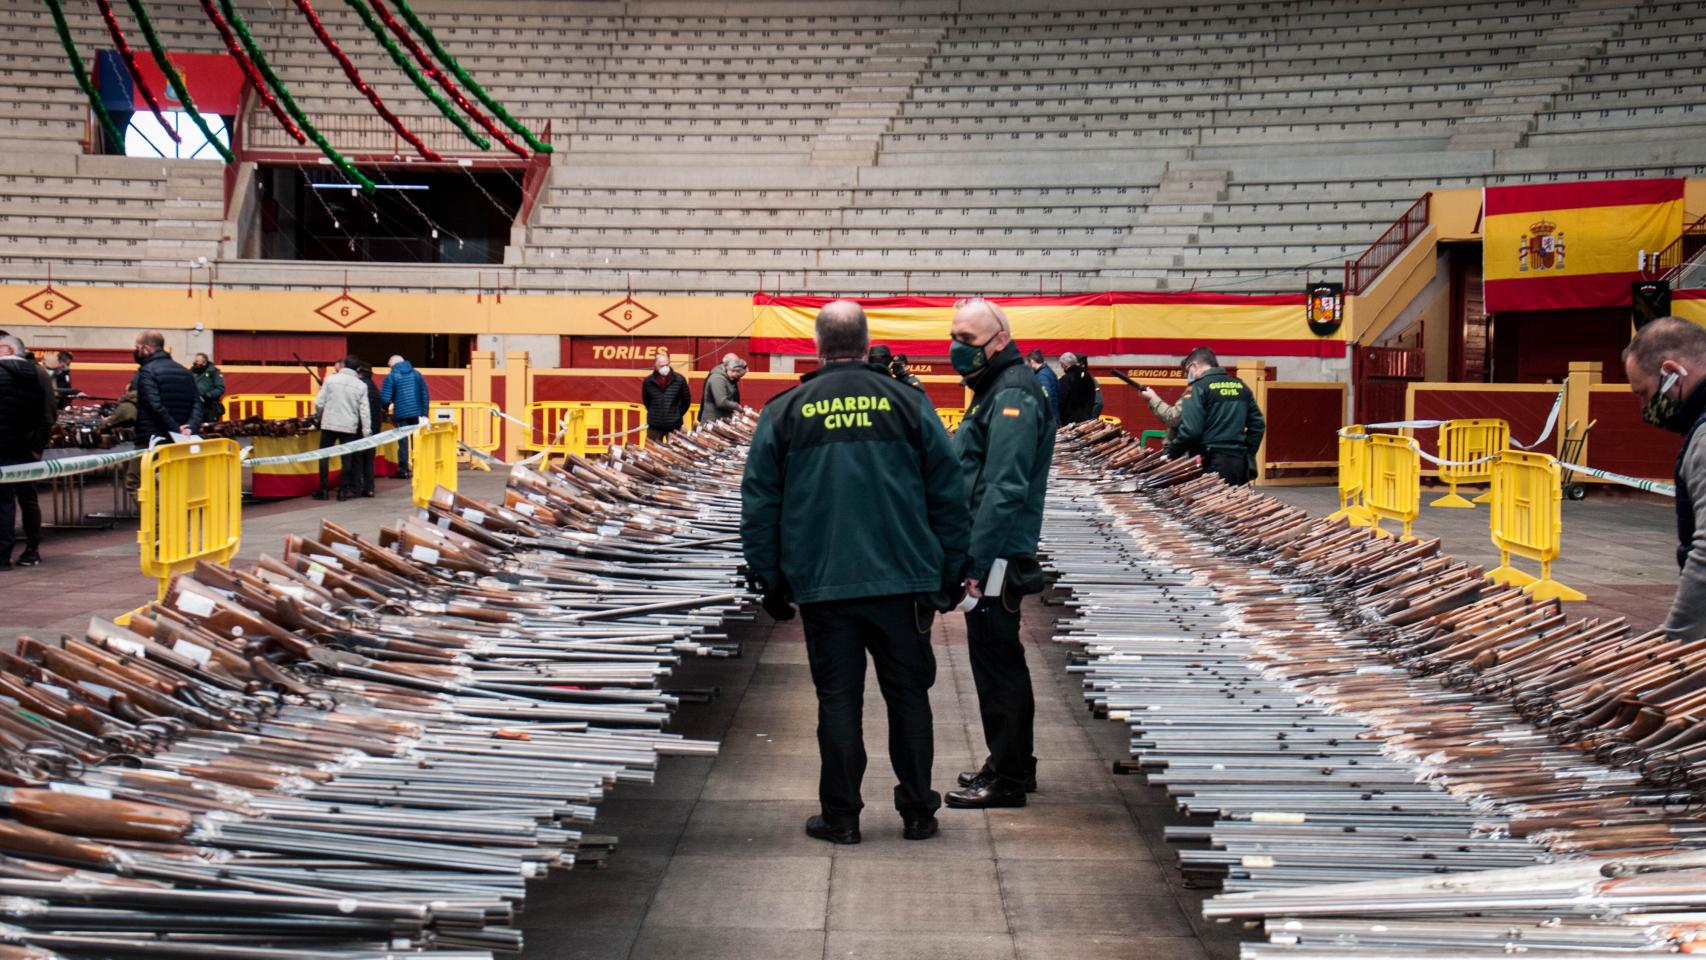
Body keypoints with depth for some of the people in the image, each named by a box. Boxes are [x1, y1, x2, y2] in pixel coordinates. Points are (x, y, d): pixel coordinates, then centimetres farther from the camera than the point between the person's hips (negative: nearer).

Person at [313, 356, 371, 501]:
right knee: (347, 458, 8)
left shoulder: (330, 379, -4)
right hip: (349, 426, 1)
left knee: (324, 457, 9)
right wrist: (366, 431, 2)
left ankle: (322, 490, 8)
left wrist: (318, 415, 17)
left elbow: (319, 402, -3)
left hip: (329, 424, -1)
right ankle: (344, 490, 7)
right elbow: (364, 410, -3)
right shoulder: (361, 385, -1)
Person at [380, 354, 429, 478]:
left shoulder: (391, 377, -4)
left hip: (401, 413, -4)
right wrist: (424, 413, 10)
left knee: (403, 442, 3)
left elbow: (385, 398, -9)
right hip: (417, 413, 4)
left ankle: (403, 470, 4)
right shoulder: (416, 374, 9)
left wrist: (385, 408, 12)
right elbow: (425, 394, 6)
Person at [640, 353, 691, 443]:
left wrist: (678, 414, 4)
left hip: (674, 425, -1)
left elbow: (686, 399, 5)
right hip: (654, 425, 1)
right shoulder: (649, 381, -2)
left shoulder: (679, 380, -6)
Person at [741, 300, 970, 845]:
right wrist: (951, 571, 10)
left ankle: (841, 816, 9)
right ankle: (918, 813, 15)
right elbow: (948, 494, 3)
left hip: (821, 583, 0)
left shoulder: (784, 413, 2)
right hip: (902, 580, 0)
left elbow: (760, 503, 5)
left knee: (838, 698, 6)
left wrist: (769, 580, 12)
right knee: (908, 693, 9)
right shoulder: (908, 405, 1)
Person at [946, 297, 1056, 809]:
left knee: (996, 661, -4)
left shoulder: (1013, 396, -17)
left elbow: (1004, 489, -23)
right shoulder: (997, 389, 16)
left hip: (997, 555, -11)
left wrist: (976, 560, -23)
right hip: (995, 553, 11)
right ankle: (1012, 763, 28)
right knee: (1000, 658, 17)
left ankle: (1006, 777, 2)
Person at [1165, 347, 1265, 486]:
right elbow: (1258, 424, 15)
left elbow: (1190, 430, -15)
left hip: (1210, 464, -7)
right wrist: (1248, 455, 20)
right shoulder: (1240, 386, 14)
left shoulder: (1197, 387, -6)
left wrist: (1170, 454, -4)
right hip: (1239, 463, 7)